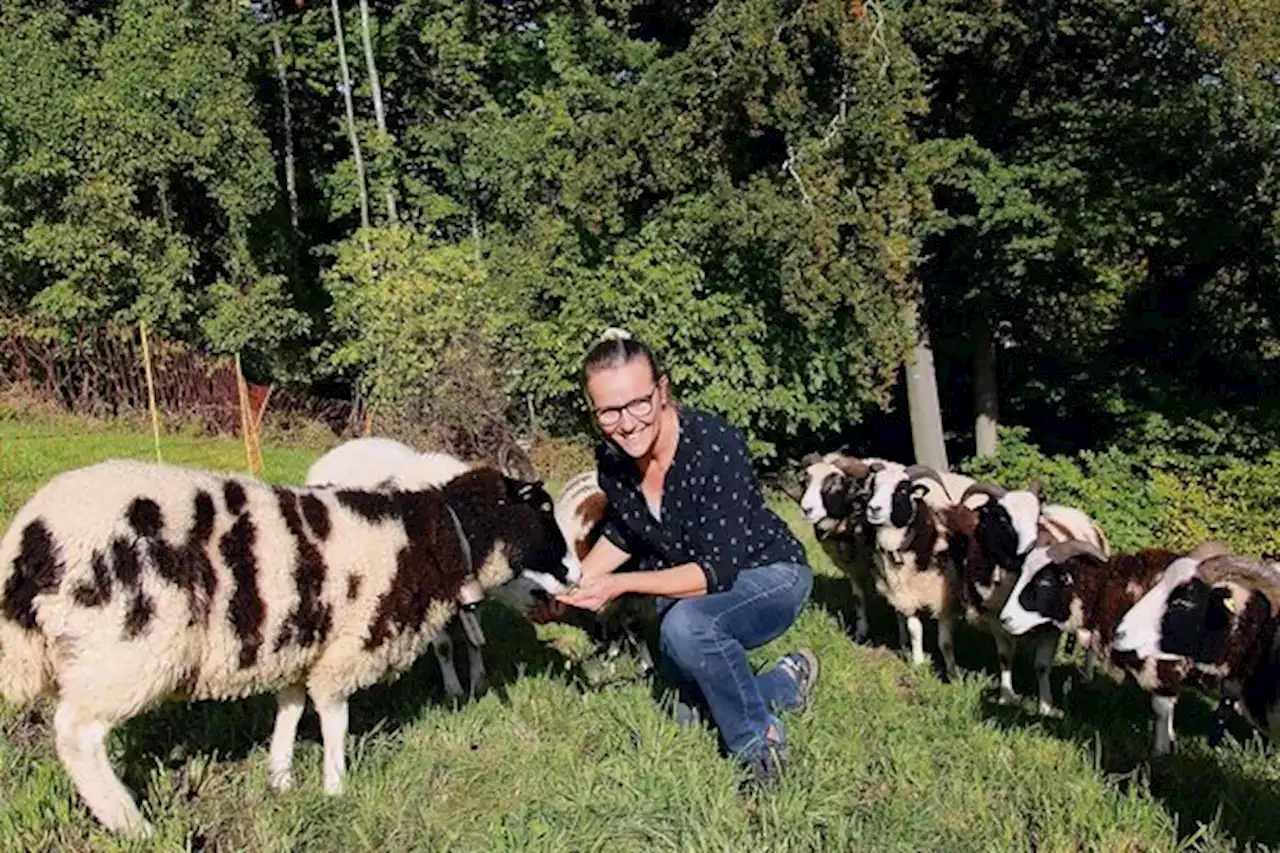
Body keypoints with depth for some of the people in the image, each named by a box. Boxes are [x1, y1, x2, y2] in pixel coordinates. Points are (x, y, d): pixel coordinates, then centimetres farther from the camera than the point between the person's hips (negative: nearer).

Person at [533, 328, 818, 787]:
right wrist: (570, 587, -5)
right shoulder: (612, 458, -13)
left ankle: (759, 742, -13)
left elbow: (717, 572, -30)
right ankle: (785, 681, 32)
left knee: (686, 625, -37)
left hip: (768, 576, -7)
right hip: (686, 585, 7)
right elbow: (623, 534, 7)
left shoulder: (716, 446, -32)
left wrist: (622, 585, -35)